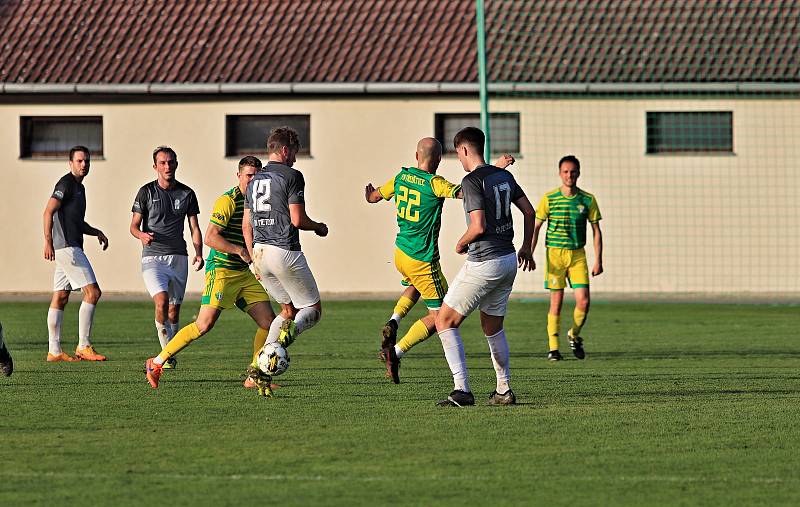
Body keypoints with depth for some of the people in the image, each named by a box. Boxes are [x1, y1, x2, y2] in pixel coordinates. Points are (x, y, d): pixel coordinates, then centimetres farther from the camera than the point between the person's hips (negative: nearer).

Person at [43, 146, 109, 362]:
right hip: (67, 246, -10)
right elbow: (49, 211, -17)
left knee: (60, 298, 8)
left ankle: (54, 351, 8)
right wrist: (48, 241, -25)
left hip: (71, 246, 10)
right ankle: (84, 346, -11)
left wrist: (96, 232, 16)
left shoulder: (79, 186, 21)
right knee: (93, 292, -12)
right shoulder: (66, 183, -9)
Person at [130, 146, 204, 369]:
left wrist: (198, 254, -6)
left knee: (174, 310, 4)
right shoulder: (146, 192, 1)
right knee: (161, 301, -22)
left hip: (178, 257, 3)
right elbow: (134, 225, 5)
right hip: (153, 257, -3)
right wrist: (142, 235, -19)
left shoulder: (186, 193, 7)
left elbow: (194, 228, 10)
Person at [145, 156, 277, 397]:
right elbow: (210, 238, -20)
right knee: (204, 324, -15)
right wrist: (238, 250, -25)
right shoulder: (228, 201, -13)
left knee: (269, 322, -2)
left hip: (246, 273, 8)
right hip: (221, 270, -8)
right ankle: (156, 363, -4)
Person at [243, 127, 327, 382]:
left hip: (260, 251, 7)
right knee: (313, 309, 5)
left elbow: (246, 225, 17)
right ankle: (289, 332, -29)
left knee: (288, 311, 20)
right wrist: (318, 227, 7)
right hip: (285, 251, -7)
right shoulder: (291, 176, -8)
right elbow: (297, 220, -14)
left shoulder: (255, 180, 16)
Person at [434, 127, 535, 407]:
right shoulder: (504, 176, 9)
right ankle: (504, 390, 20)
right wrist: (526, 247, 27)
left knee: (444, 322, 0)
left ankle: (462, 389, -10)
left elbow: (479, 226, -22)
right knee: (493, 328, 21)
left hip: (483, 264, -8)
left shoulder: (471, 181, -15)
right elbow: (529, 211, 15)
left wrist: (461, 243, -3)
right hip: (509, 262, 8)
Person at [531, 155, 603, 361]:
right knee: (556, 301, -2)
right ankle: (553, 347, 7)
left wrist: (598, 260, 2)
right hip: (555, 253, -1)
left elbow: (596, 230, 7)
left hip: (578, 255, 2)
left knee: (583, 301, -7)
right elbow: (536, 227, 4)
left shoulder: (587, 200, 3)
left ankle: (574, 335, 20)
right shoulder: (549, 199, -1)